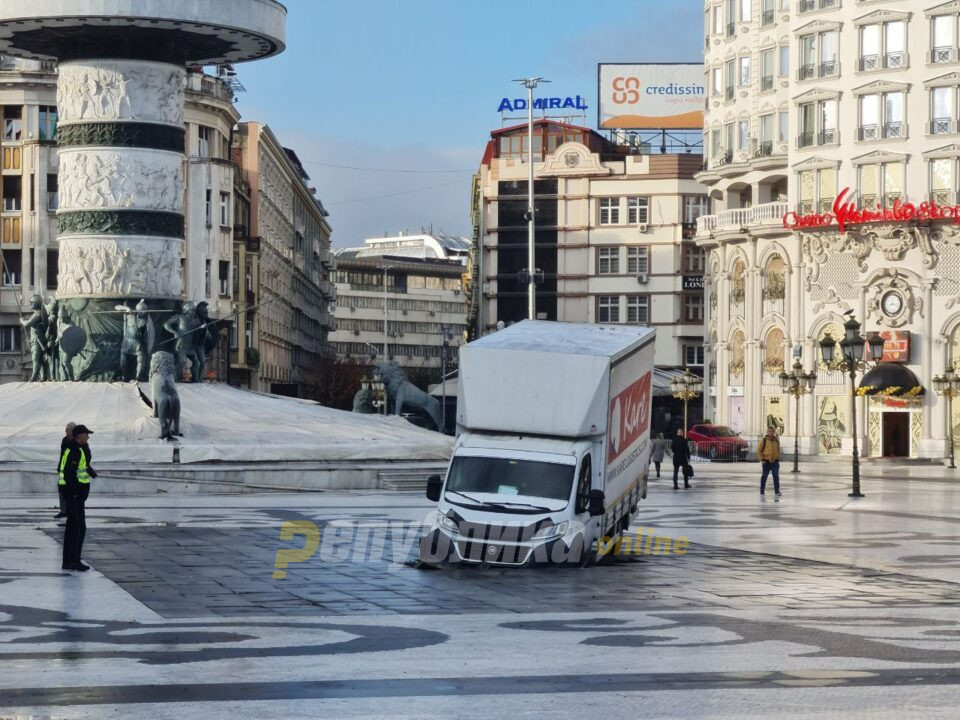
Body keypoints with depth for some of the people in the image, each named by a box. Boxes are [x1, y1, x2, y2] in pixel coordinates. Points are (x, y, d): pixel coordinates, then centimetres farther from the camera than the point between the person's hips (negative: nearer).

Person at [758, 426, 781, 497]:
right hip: (766, 461, -2)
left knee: (776, 476, -4)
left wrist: (778, 459, 15)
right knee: (764, 476, 6)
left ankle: (777, 491, 0)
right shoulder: (764, 440, -4)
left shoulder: (777, 440, 8)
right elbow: (759, 450, -2)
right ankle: (762, 489, 21)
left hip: (775, 461, 2)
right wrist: (762, 459, -7)